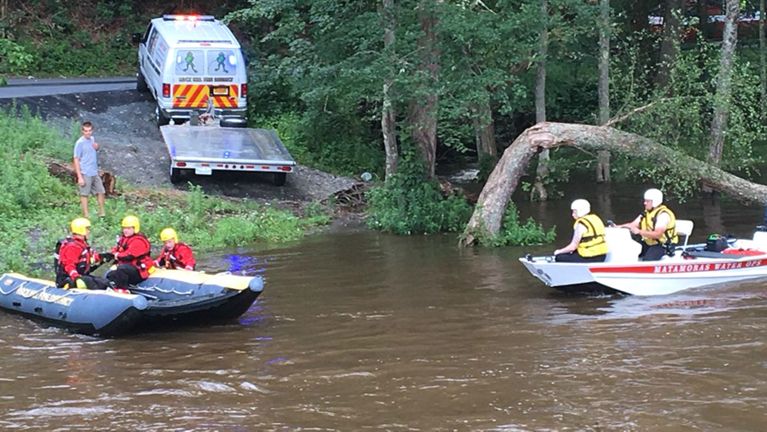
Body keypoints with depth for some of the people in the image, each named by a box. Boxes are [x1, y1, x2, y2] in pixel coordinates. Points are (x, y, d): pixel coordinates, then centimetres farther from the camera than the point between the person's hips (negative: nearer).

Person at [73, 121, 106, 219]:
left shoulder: (92, 139, 8)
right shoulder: (80, 143, -13)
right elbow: (76, 160, -13)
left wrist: (97, 148, -2)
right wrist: (79, 177, -17)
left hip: (95, 173, 7)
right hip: (85, 174, -7)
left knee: (101, 192, 11)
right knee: (84, 194, 1)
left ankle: (102, 213, 24)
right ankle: (86, 216, 7)